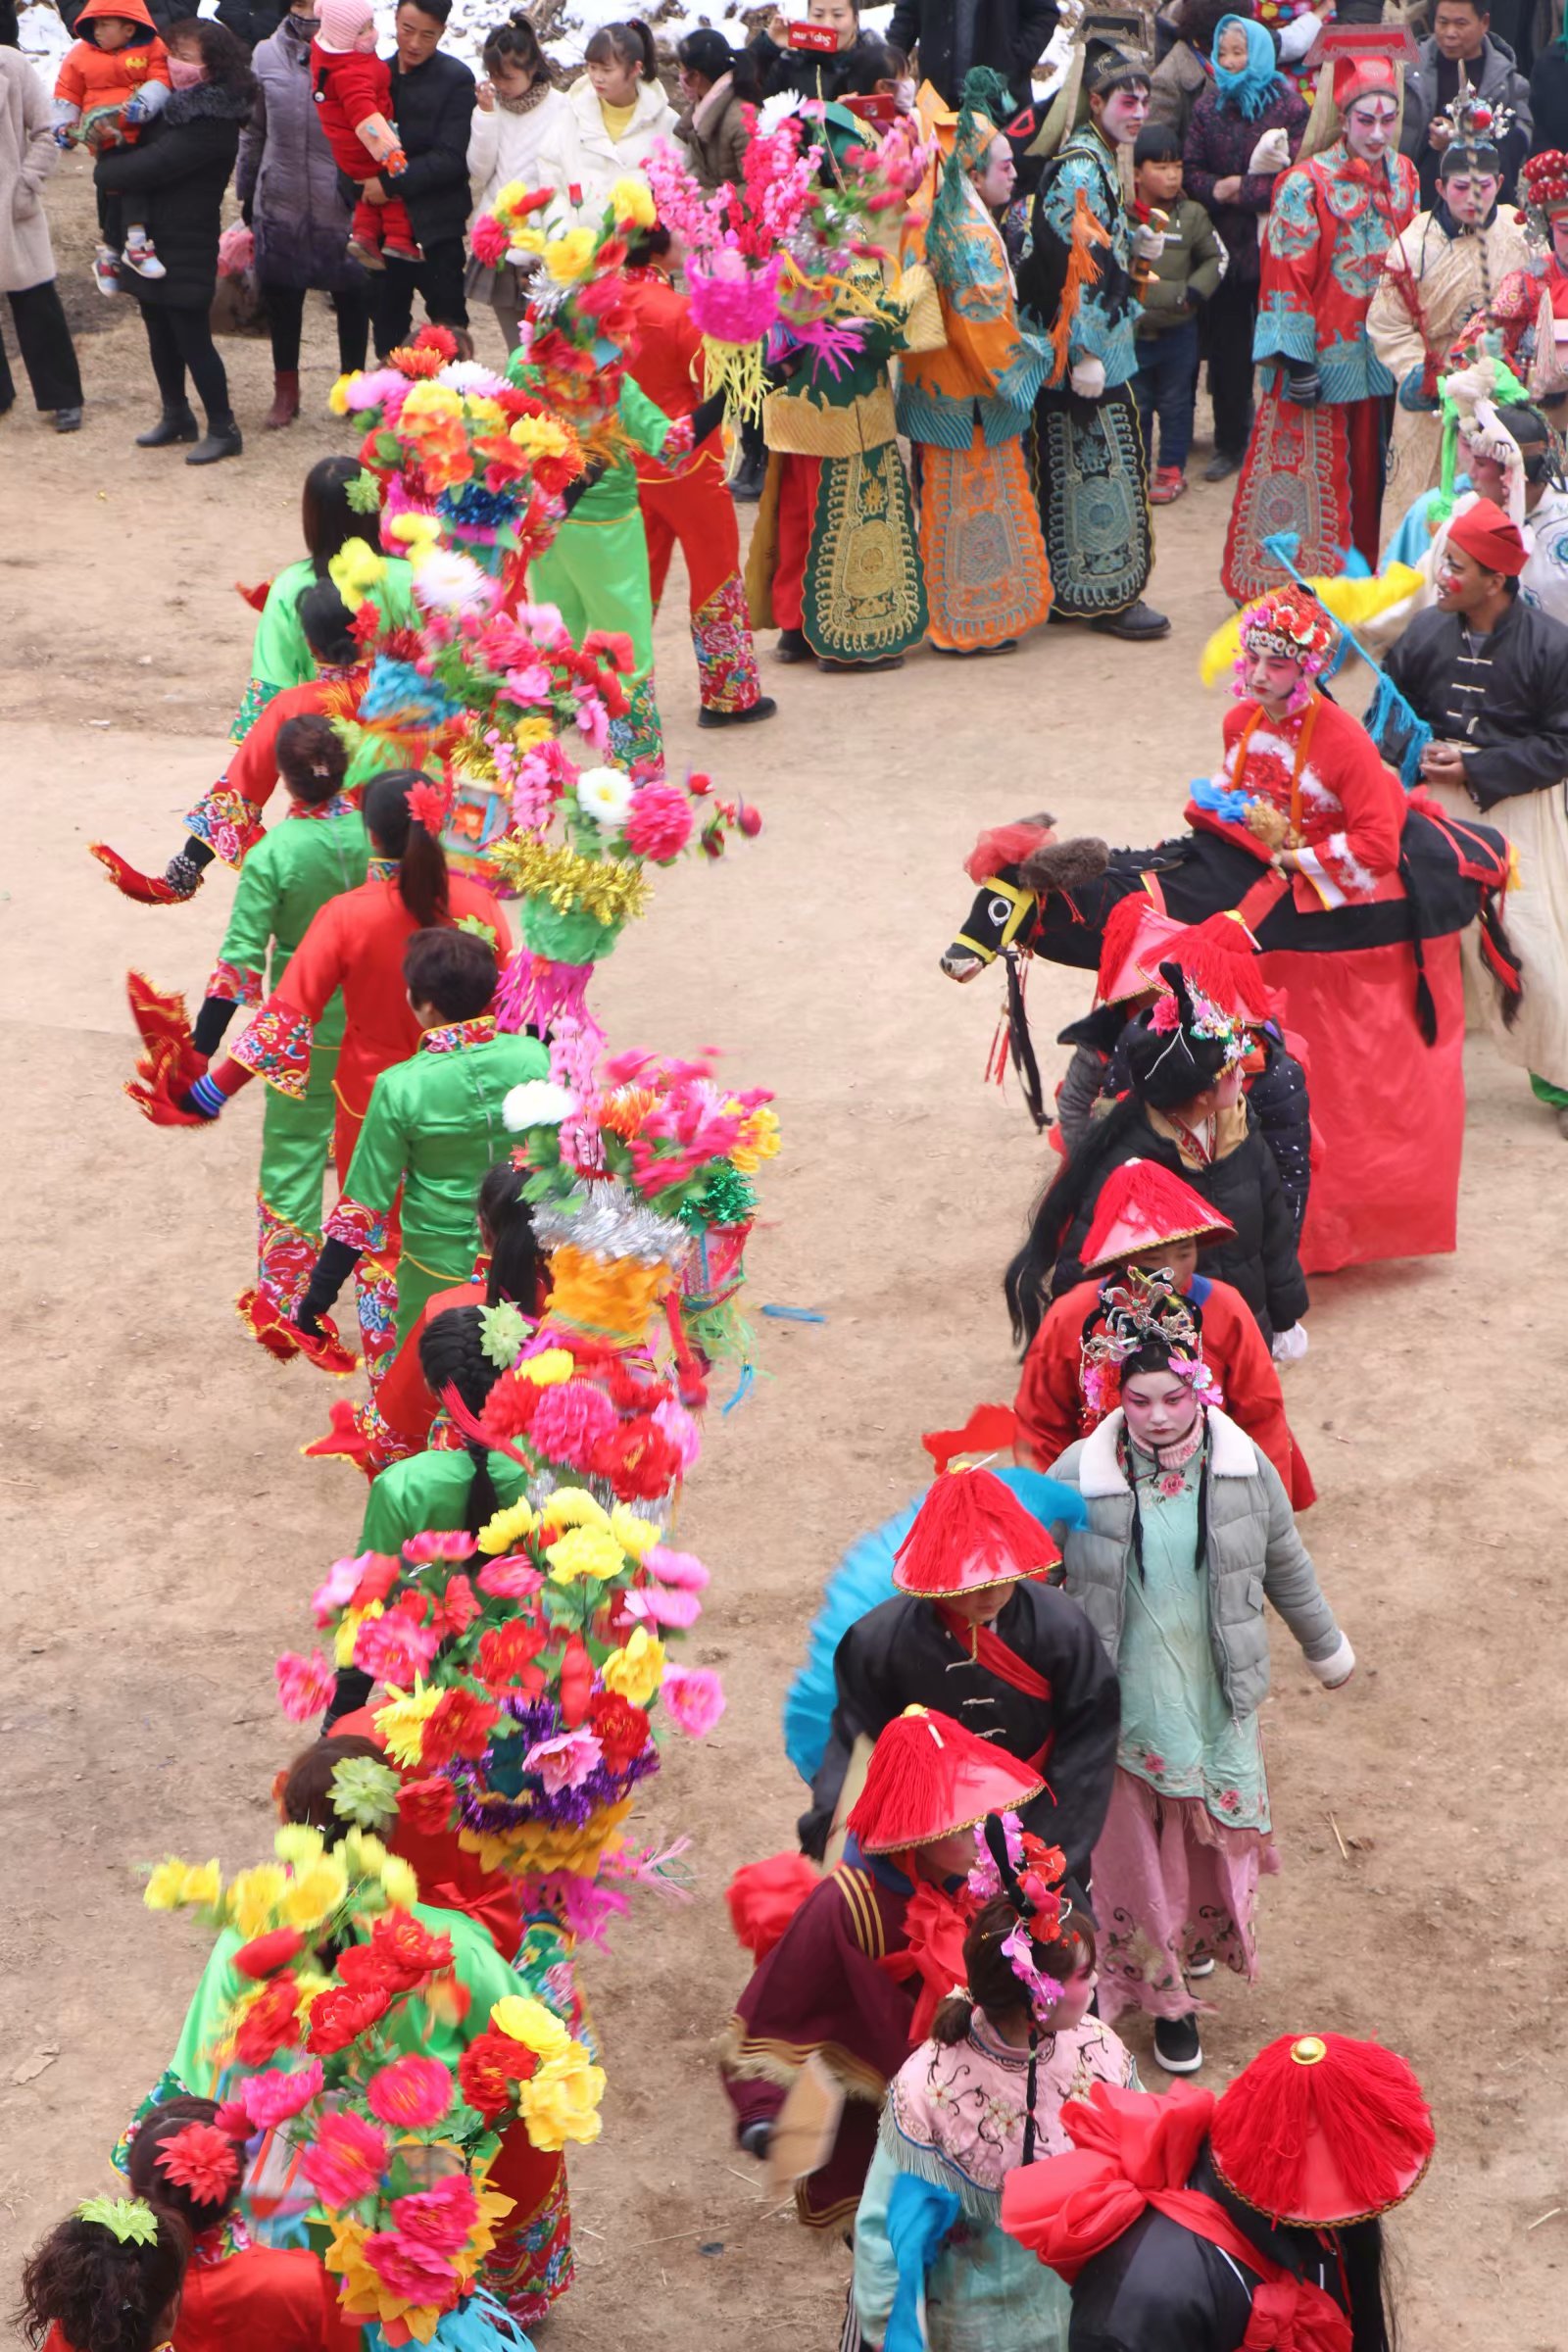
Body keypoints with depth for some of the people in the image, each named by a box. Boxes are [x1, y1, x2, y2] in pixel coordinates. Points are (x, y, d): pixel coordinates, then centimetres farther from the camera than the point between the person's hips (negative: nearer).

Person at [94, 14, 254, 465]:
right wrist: (116, 165, -9)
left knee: (191, 336, -4)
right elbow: (141, 146, 14)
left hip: (187, 245, -9)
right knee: (159, 330, 17)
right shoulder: (173, 104, 8)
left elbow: (153, 165, -24)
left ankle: (223, 430, 6)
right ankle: (176, 416, 31)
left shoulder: (211, 123, -21)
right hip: (152, 238, 9)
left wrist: (105, 171, -8)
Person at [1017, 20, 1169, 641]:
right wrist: (1085, 354, -23)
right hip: (1083, 349, -10)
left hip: (1101, 343, 10)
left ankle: (1074, 589, 20)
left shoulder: (1096, 159, 13)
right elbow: (1069, 265, -22)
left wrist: (1134, 242, 6)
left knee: (1083, 466, 13)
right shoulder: (1079, 169, -17)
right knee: (1096, 467, -4)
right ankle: (1105, 595, 2)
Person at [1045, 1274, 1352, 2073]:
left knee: (1213, 1836, 15)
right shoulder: (1082, 1474, -16)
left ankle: (1195, 1940, 46)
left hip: (1216, 1699, 2)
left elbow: (1286, 1567, 8)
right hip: (1120, 1703, -2)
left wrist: (1326, 1648, 19)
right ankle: (1165, 1996, 27)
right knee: (1134, 1849, 7)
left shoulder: (1243, 1466, -9)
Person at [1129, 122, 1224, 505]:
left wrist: (1194, 292, -7)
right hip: (1130, 330, 0)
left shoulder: (1192, 215, -4)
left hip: (1177, 331, 0)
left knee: (1175, 404, 10)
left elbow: (1216, 258, 6)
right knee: (1135, 405, 11)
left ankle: (1171, 470, 22)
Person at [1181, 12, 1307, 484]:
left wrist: (1240, 190, -15)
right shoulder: (1208, 105, 6)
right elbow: (1190, 172, 3)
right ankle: (1230, 442, 17)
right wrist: (1217, 190, -17)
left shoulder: (1287, 104, -6)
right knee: (1227, 346, 8)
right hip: (1226, 245, 4)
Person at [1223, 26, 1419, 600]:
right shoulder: (1306, 184, -13)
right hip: (1324, 354, -5)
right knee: (1310, 472, 2)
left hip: (1382, 353, 5)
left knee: (1367, 474, 12)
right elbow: (1287, 275, -14)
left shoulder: (1404, 175, 5)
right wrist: (1297, 360, -17)